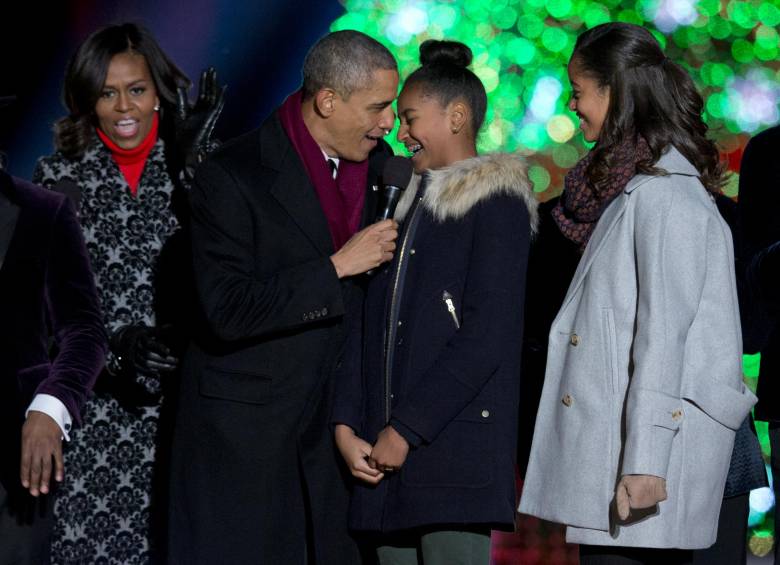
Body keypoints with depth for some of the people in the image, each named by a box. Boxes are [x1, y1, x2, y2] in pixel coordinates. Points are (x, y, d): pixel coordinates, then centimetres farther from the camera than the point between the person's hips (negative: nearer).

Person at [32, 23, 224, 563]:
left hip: (172, 399, 1)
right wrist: (116, 342, -17)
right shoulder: (59, 176, 4)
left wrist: (193, 165, -13)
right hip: (91, 407, -1)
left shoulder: (190, 170, 7)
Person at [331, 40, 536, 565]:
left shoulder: (496, 204, -4)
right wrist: (346, 424, 2)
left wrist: (406, 430, -13)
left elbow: (486, 338, -13)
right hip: (386, 454, 7)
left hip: (455, 446, -7)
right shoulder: (406, 203, 19)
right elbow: (368, 325, 15)